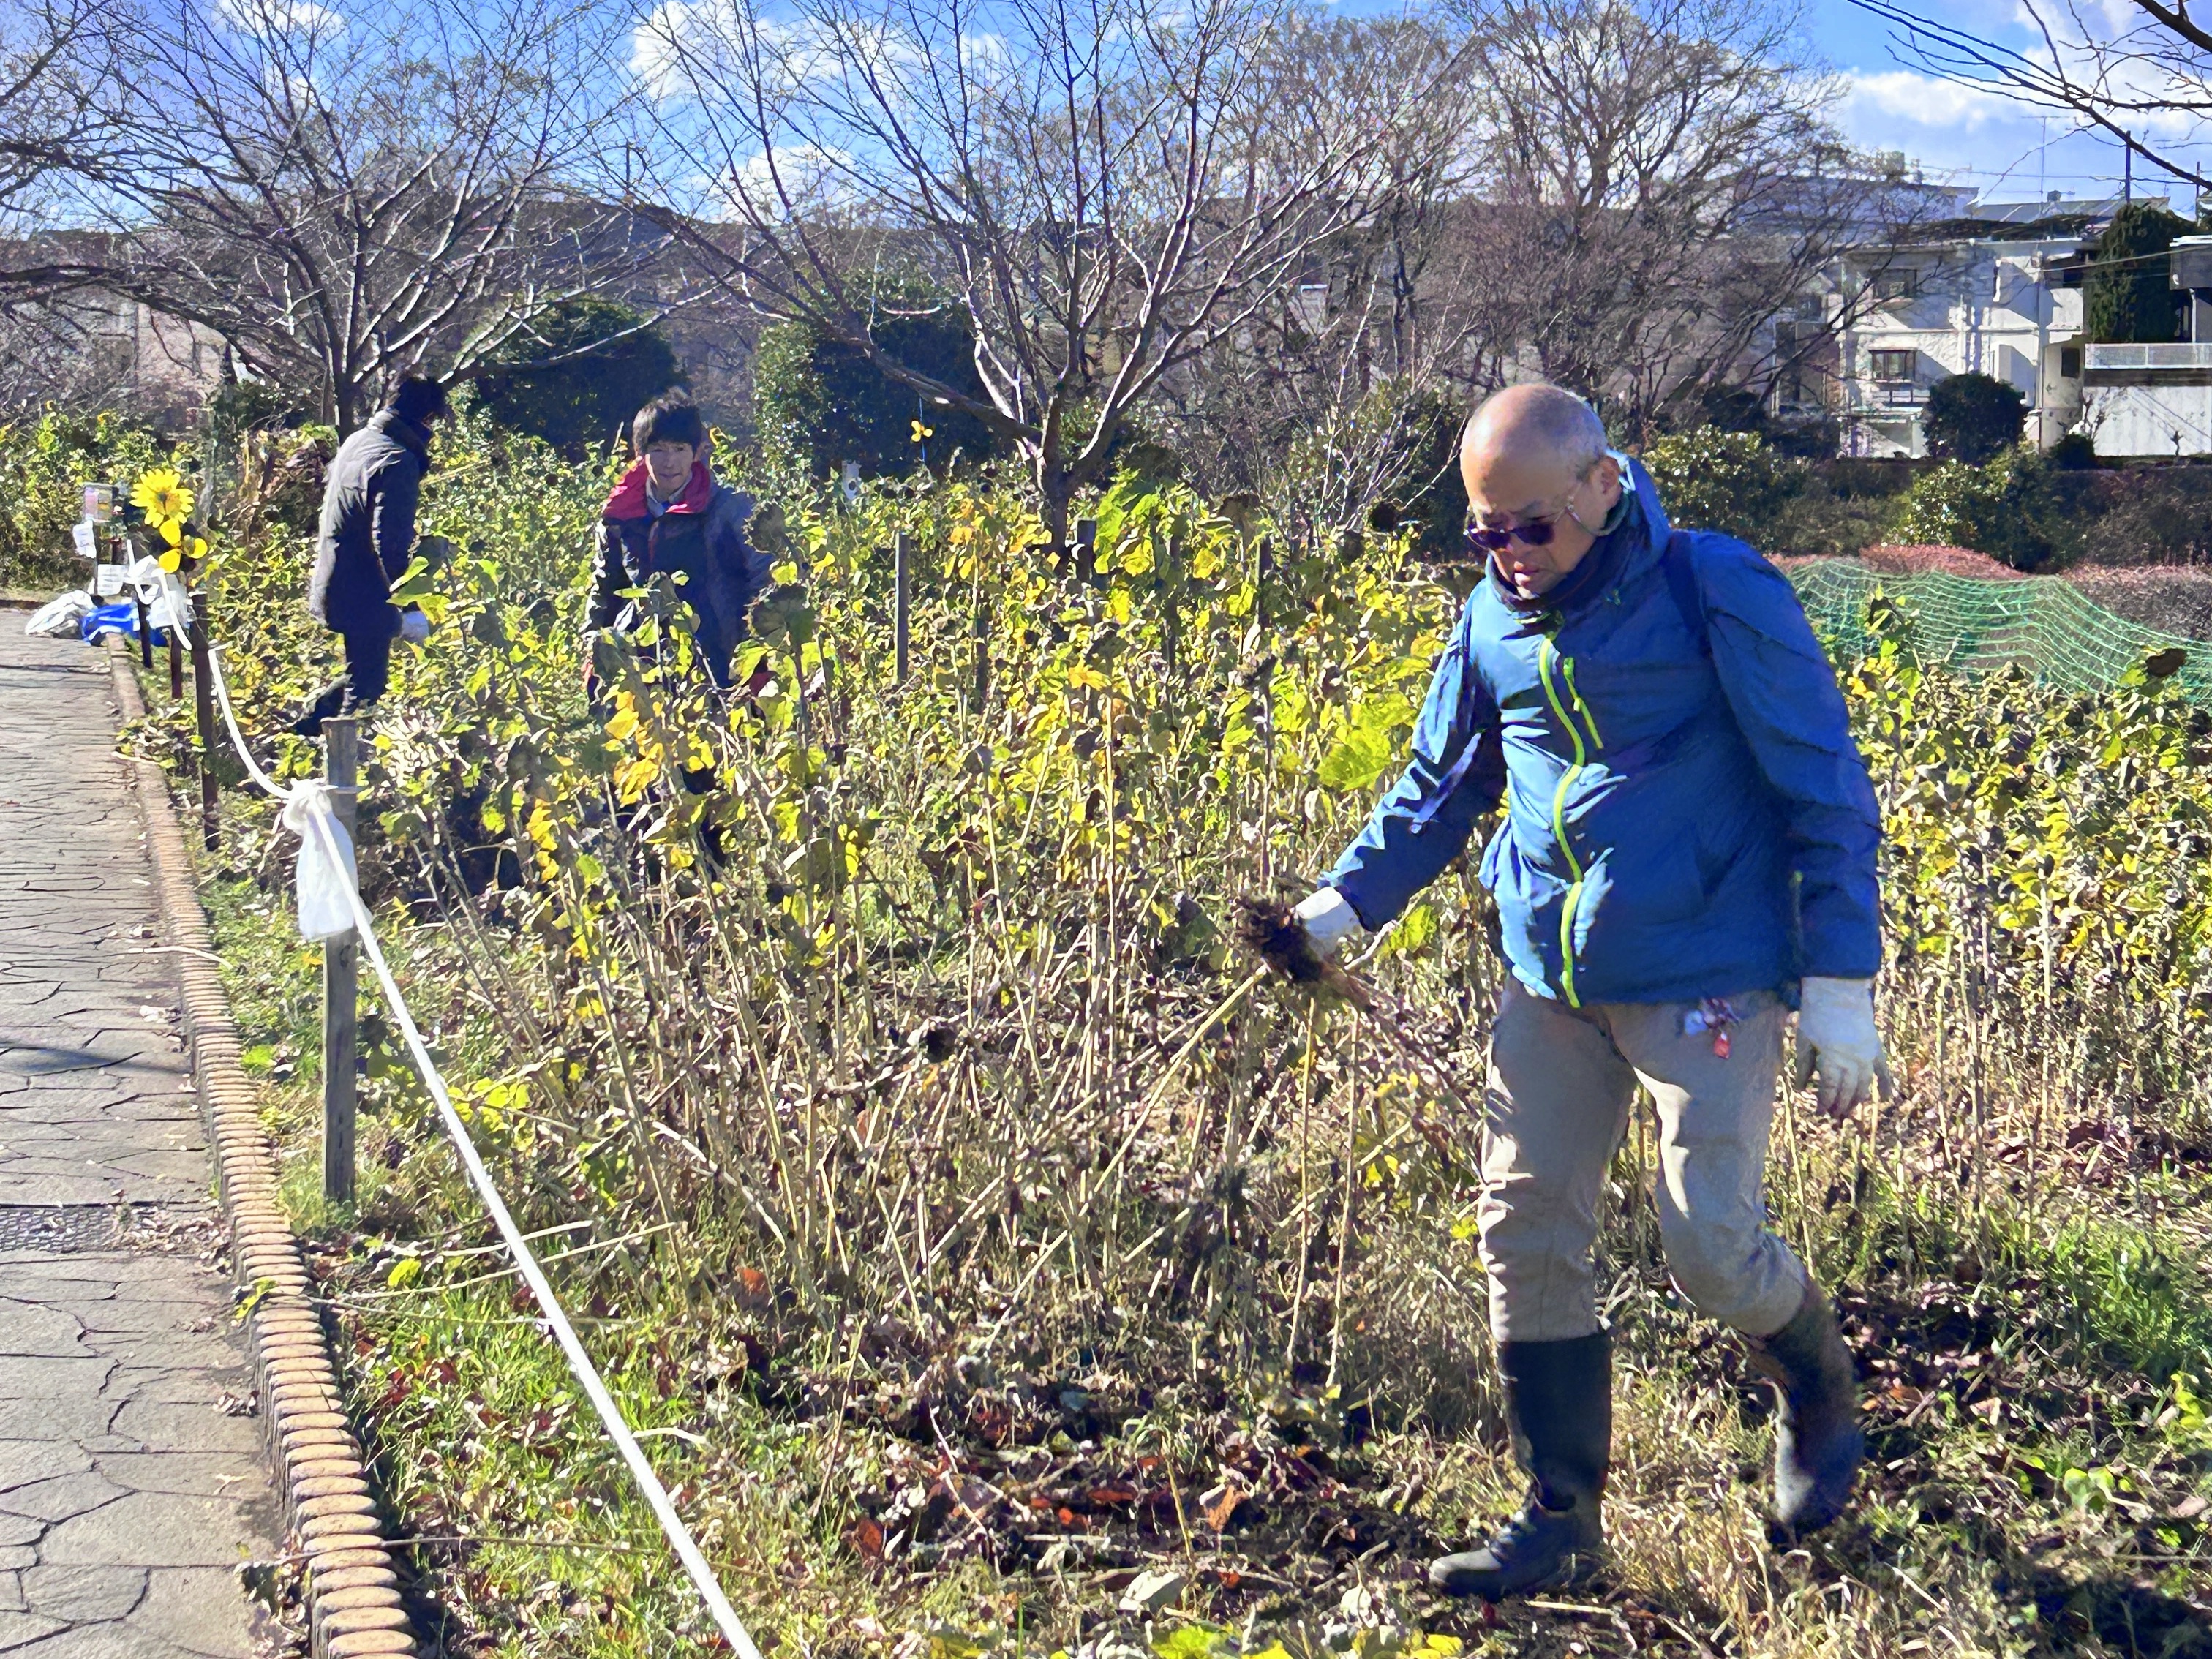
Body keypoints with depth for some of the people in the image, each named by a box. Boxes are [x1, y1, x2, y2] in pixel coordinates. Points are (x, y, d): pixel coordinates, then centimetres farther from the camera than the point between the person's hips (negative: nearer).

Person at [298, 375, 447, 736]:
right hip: (365, 594, -9)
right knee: (367, 686, 1)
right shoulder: (398, 461, -20)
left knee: (361, 675, 23)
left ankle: (306, 727, 26)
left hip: (333, 583, 9)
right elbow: (390, 542, -27)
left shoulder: (357, 442, 10)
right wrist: (408, 606, -24)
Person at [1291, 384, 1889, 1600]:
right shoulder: (1495, 620, 5)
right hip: (1550, 981, 6)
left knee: (1711, 1245, -8)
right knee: (1525, 1236, 3)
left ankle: (1821, 1402, 26)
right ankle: (1561, 1516, 17)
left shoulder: (1717, 595, -11)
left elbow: (1825, 792, -7)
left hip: (1706, 977, -5)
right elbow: (1440, 786, 19)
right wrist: (1341, 906, 5)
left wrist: (1840, 986, -9)